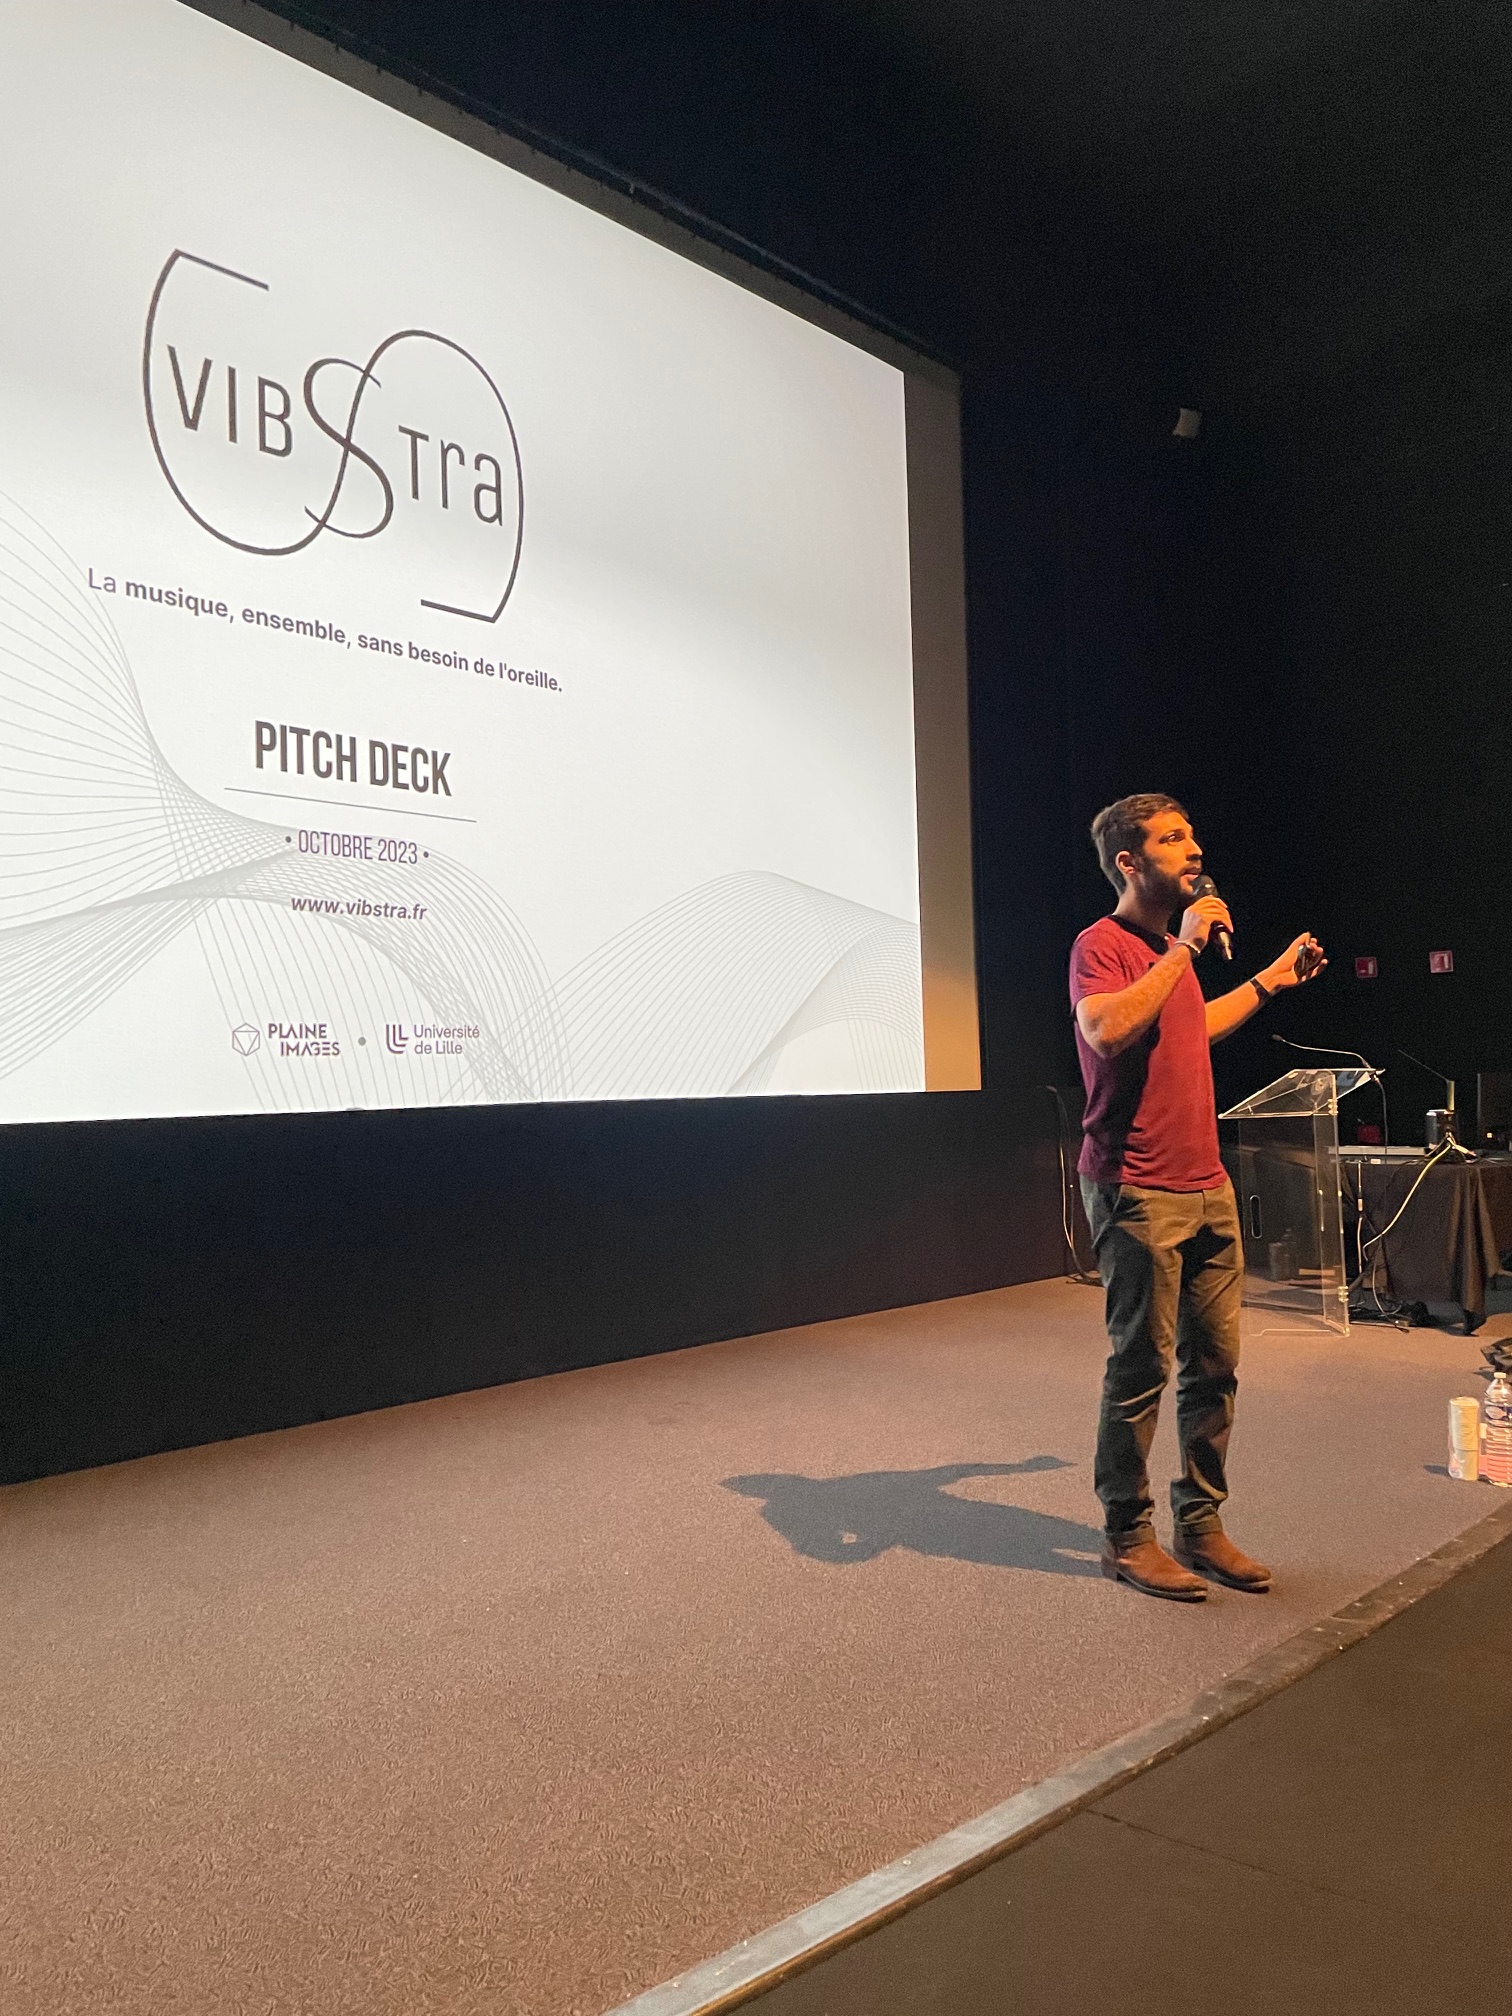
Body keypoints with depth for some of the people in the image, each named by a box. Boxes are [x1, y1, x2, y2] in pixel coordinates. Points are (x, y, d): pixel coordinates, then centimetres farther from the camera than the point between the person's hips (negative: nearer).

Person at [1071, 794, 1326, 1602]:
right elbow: (1107, 1029, -30)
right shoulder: (1102, 944, -10)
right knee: (1142, 1368, 0)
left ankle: (1200, 1525, 25)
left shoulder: (1173, 946, 16)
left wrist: (1268, 982, 32)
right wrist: (1186, 947, -22)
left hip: (1207, 1186, 8)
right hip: (1138, 1193, -8)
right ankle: (1127, 1537, 15)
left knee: (1215, 1362, 11)